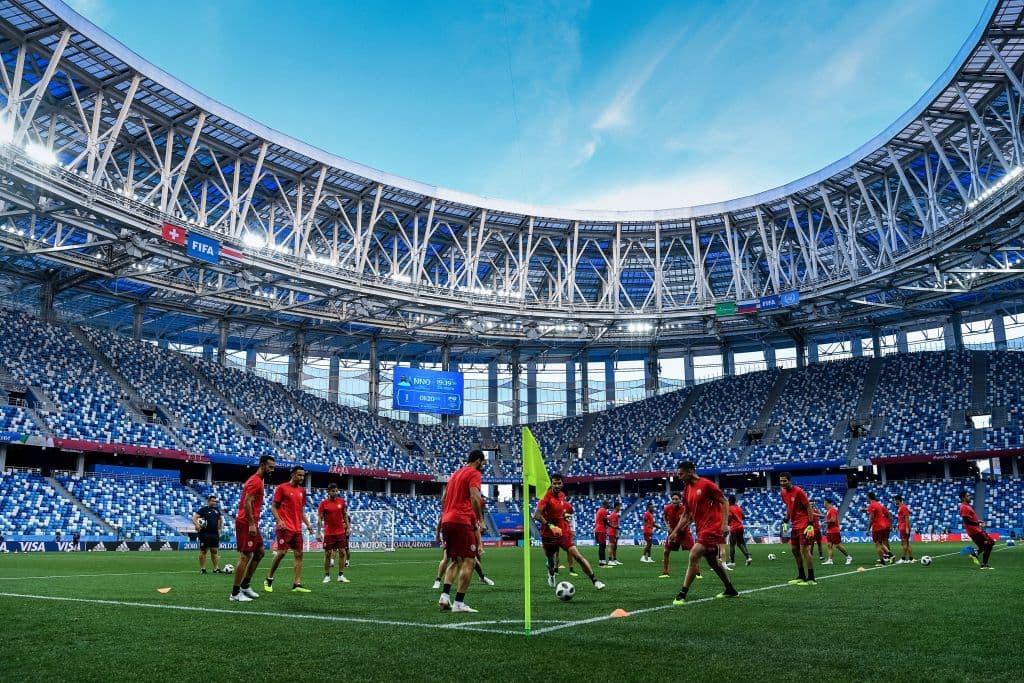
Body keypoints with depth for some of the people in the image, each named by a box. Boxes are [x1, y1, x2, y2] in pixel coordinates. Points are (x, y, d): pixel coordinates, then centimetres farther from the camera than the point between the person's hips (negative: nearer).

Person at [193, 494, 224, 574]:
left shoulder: (217, 509, 13)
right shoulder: (203, 509, -5)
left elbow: (221, 519, 26)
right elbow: (194, 517, -11)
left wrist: (220, 528, 16)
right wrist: (197, 525, -26)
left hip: (215, 534, 6)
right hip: (205, 534, -5)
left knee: (214, 551, 6)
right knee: (203, 551, 2)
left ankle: (216, 568, 9)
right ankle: (202, 569, 9)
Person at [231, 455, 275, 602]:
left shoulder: (257, 480, 17)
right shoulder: (256, 481, -14)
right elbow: (247, 503, -22)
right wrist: (251, 524, -23)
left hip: (251, 523, 10)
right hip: (247, 524, -10)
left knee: (259, 552, 16)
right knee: (245, 557, -6)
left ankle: (245, 585, 22)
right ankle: (235, 593, 0)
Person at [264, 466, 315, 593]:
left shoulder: (302, 490, 15)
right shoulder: (282, 488, -3)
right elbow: (273, 507, -3)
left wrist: (307, 524, 10)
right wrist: (279, 520, -17)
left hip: (297, 529, 6)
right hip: (285, 527, -6)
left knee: (299, 555, 2)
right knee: (282, 552, -9)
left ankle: (297, 584, 4)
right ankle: (269, 579, 10)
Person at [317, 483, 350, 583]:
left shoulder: (342, 501, 3)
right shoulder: (323, 503, -5)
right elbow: (320, 519, -3)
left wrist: (348, 527, 7)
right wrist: (319, 533, -7)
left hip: (341, 532, 2)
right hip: (328, 533, -2)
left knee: (342, 552, -1)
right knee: (328, 554, 2)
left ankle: (341, 576, 5)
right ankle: (327, 576, 13)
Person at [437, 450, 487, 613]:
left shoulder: (455, 473, 23)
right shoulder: (474, 473, -2)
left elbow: (443, 499, 24)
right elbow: (474, 497, -16)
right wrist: (480, 520, -13)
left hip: (446, 520, 9)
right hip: (462, 522, -8)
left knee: (455, 561, 15)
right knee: (469, 561, -4)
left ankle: (445, 596, 0)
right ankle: (459, 603, -7)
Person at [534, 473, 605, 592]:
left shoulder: (562, 495, 5)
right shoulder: (547, 496, -14)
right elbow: (536, 515, -24)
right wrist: (551, 526, -32)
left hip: (563, 532, 3)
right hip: (548, 535, -3)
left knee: (577, 556, -14)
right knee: (550, 558, 15)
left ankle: (595, 581, -16)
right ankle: (551, 574, 51)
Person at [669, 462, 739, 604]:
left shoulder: (706, 484, -12)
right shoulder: (687, 490, 11)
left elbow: (724, 502, -9)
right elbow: (686, 515, 17)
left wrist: (724, 523, -18)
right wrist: (675, 531, 11)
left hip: (712, 527, -9)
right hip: (701, 529, 9)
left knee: (693, 556, -18)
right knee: (712, 561, 18)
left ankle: (682, 594, -16)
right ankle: (730, 591, 36)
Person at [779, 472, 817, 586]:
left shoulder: (798, 491, -16)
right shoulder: (783, 492, 8)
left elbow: (808, 507, -14)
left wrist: (810, 525, -18)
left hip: (803, 525, -9)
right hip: (795, 525, 9)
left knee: (804, 550, -9)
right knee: (795, 550, 12)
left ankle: (811, 579, -4)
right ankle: (801, 577, 22)